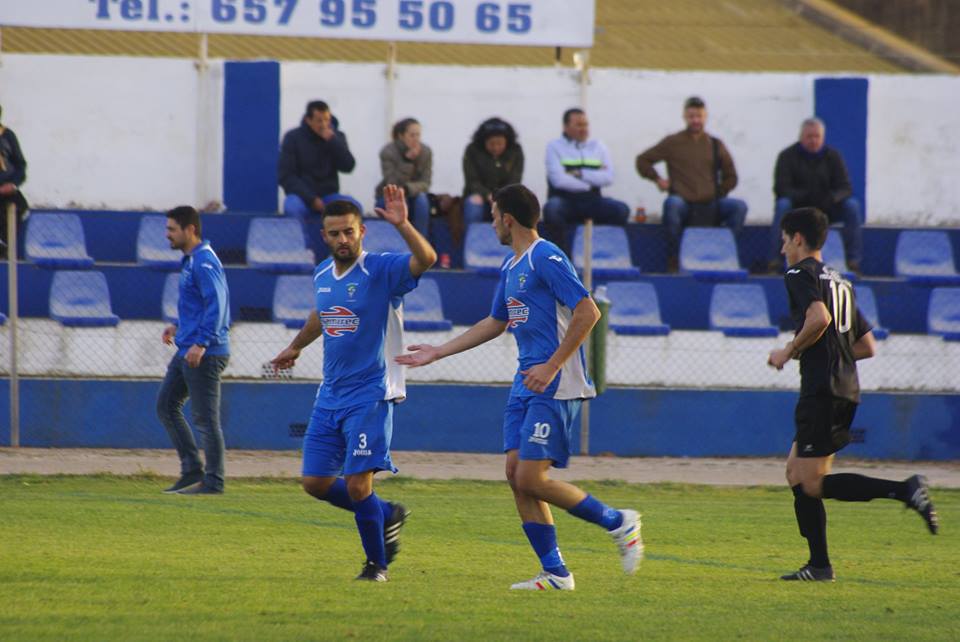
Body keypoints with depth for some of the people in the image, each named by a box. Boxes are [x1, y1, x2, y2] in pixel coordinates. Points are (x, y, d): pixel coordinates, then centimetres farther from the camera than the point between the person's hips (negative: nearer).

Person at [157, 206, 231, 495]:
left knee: (205, 418, -6)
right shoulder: (190, 260, 17)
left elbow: (216, 304, -24)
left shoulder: (204, 262, -15)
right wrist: (179, 326, 20)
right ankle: (192, 469, 15)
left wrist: (201, 343, -29)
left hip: (205, 354, -11)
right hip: (187, 351, 11)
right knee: (166, 405, 13)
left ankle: (213, 481, -1)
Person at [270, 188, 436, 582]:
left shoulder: (381, 270, -11)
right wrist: (296, 346, 44)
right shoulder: (322, 275, 9)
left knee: (357, 484, -12)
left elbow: (426, 259, -30)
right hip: (330, 397, 7)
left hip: (370, 396, -7)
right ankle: (386, 516, 27)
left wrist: (402, 225, -44)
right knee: (315, 482, 5)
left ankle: (377, 562, 9)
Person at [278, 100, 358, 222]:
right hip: (302, 195, -2)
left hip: (328, 195, 2)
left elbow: (348, 167, -3)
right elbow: (285, 175, -5)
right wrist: (311, 199, -15)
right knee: (292, 208, -39)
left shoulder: (336, 136, 8)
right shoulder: (293, 137, -1)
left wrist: (332, 141, -15)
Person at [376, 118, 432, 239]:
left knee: (421, 198, -30)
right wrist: (407, 160, -35)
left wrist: (408, 189, -35)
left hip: (412, 194, 3)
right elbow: (393, 185, -27)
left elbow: (425, 184, -14)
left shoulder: (426, 152, -11)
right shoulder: (388, 152, -19)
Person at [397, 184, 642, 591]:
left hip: (554, 388, -9)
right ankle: (555, 573, 5)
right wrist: (436, 353, 32)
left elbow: (588, 312, -19)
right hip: (526, 386, 9)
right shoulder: (510, 267, 18)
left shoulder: (546, 259, -12)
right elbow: (495, 323, 31)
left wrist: (552, 366, -21)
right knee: (516, 474, 2)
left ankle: (618, 523, 2)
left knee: (531, 479, -13)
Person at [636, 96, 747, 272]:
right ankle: (673, 260, -27)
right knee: (672, 203, -38)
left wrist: (718, 194, 7)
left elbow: (730, 177, 21)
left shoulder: (715, 145, 15)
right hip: (684, 204, -2)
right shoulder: (673, 142, 9)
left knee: (739, 206, -23)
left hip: (709, 207, 2)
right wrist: (657, 179, 2)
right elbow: (643, 160, 12)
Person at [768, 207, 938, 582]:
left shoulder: (800, 274, -3)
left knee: (812, 484, -10)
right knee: (796, 473, 13)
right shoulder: (839, 282, 23)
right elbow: (867, 346, 22)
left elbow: (819, 317, -23)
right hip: (847, 389, 9)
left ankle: (905, 490, -22)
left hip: (822, 390, -9)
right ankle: (819, 565, 7)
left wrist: (790, 351, -9)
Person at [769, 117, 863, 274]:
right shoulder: (788, 156, -4)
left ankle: (854, 261, -21)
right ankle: (775, 260, -34)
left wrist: (832, 198, -30)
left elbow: (845, 188, -6)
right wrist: (802, 197, -33)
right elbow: (781, 188, -14)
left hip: (826, 209, 2)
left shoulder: (833, 156, 2)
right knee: (782, 204, -35)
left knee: (852, 205, -23)